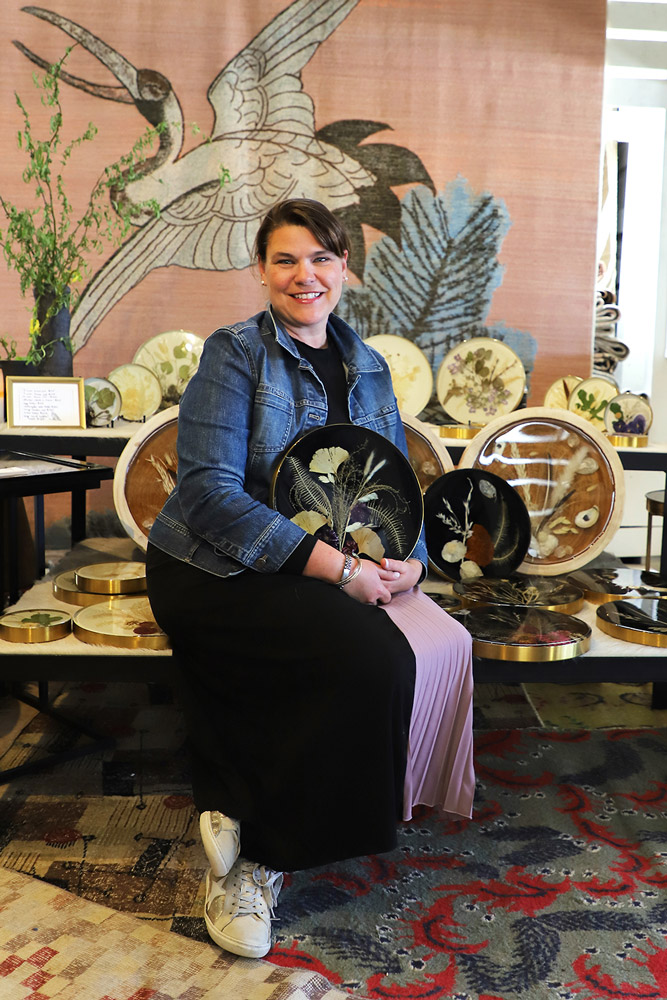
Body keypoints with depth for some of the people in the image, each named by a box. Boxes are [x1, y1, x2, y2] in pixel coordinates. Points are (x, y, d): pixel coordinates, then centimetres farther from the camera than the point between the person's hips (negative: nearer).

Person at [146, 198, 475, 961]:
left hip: (333, 569, 6)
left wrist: (411, 557, -9)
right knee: (368, 655, -29)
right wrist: (336, 566, -23)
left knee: (440, 646, -20)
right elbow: (209, 492, -17)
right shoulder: (234, 354, -5)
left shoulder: (367, 368, 14)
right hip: (214, 572, -6)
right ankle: (252, 854, -7)